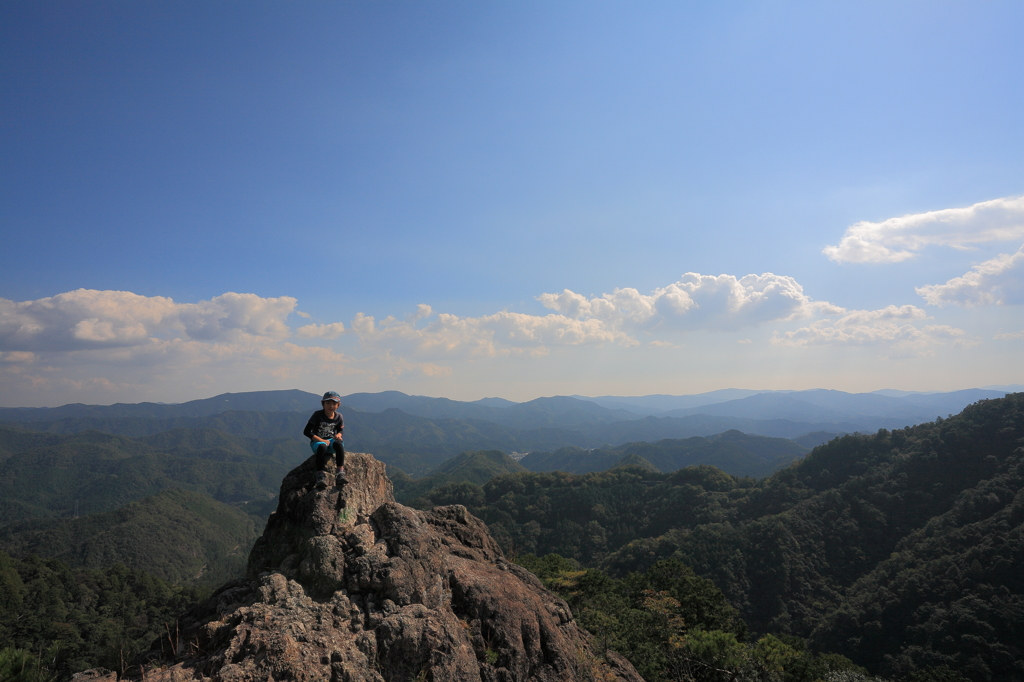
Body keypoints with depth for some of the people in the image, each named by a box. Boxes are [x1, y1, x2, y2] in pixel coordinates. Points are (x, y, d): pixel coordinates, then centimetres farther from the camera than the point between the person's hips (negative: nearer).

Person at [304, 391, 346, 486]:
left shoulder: (338, 416, 2)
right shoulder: (318, 415, -10)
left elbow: (341, 430, 15)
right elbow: (306, 432, -13)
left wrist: (339, 434, -12)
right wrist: (322, 440, -19)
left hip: (331, 440, 3)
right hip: (317, 442, -3)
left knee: (338, 444, -33)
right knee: (322, 447, -39)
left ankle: (340, 474, -37)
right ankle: (321, 475, -36)